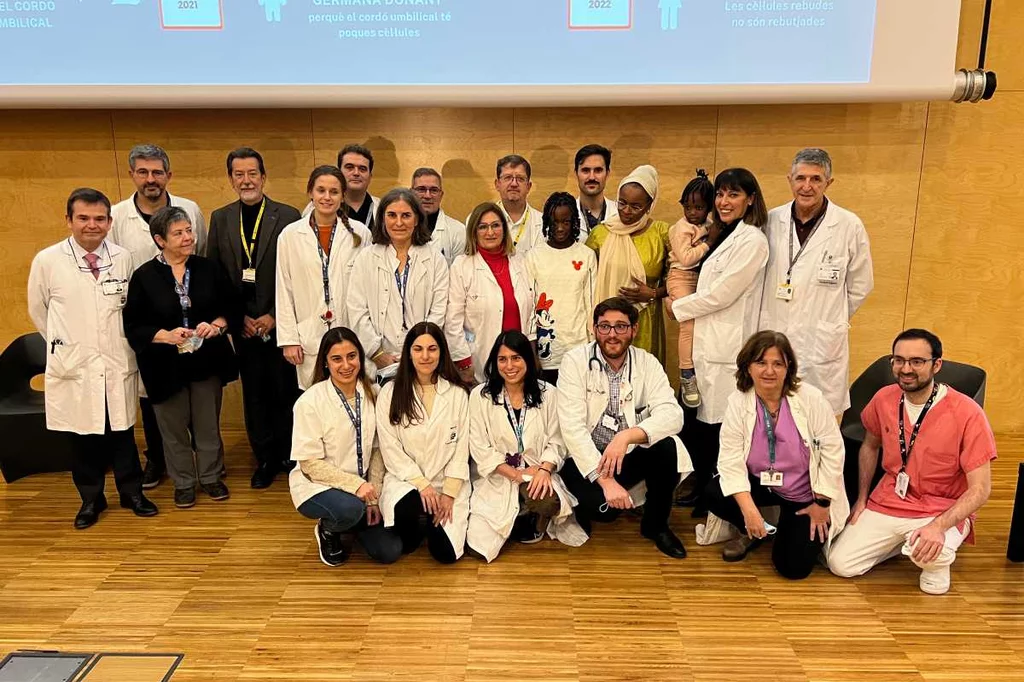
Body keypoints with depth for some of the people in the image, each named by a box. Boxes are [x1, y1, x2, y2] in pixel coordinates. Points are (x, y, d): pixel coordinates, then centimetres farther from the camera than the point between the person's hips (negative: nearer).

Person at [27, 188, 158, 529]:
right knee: (83, 436, 9)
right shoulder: (47, 261, -6)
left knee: (122, 431, 11)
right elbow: (38, 310, 9)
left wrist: (120, 342, 10)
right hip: (73, 366, -1)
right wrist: (64, 343, 11)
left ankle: (131, 492, 27)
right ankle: (91, 499, 27)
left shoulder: (123, 258, -3)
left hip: (118, 364, 1)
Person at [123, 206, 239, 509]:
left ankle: (211, 477, 31)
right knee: (174, 428, 11)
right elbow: (132, 326, -5)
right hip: (166, 366, -1)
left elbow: (232, 308, 5)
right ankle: (183, 483, 29)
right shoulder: (144, 276, -5)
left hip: (207, 362, 2)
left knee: (208, 425, 13)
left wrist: (216, 325, -15)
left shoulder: (209, 268, 0)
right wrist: (165, 335, -20)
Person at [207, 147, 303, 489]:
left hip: (280, 322, -3)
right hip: (243, 326, 3)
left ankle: (291, 455, 21)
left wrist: (274, 316, -10)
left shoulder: (288, 216, -4)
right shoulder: (220, 219, 7)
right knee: (254, 394, 10)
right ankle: (265, 458, 24)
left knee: (286, 391, 4)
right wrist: (239, 317, -2)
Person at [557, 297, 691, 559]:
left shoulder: (647, 363, -2)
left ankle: (656, 525, 2)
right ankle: (585, 506, 11)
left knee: (667, 447, -25)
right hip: (585, 458, -3)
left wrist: (627, 436, -34)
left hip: (631, 456, 3)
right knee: (605, 507, -29)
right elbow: (572, 427, -19)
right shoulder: (575, 361, -11)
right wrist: (605, 480, -27)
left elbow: (672, 414, -16)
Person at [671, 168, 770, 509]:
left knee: (718, 421, -1)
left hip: (727, 346, -9)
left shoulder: (751, 241, -13)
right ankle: (701, 489, 26)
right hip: (707, 341, 9)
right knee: (703, 418, 14)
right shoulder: (722, 236, 17)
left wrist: (678, 307, -5)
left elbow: (721, 293, -15)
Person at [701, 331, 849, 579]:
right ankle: (753, 533, 9)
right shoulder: (738, 401, -14)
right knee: (715, 494, -23)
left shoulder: (811, 399, -19)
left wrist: (822, 503, -11)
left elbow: (833, 451, -14)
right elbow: (731, 458, -17)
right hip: (760, 484, 3)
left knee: (792, 567, -10)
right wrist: (749, 509, -27)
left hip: (804, 494, -2)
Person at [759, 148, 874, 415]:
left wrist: (828, 321, 9)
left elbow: (860, 286, 8)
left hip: (821, 346, -2)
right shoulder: (771, 221, 3)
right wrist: (768, 319, 11)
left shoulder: (850, 226, -4)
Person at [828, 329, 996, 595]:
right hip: (887, 503, 4)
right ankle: (901, 542, 21)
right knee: (840, 565, -6)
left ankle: (937, 565, 3)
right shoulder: (884, 399, -5)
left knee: (931, 552, -36)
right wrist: (862, 499, 10)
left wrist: (938, 526, -31)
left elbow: (980, 489, -17)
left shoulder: (967, 414, -19)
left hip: (941, 511, -4)